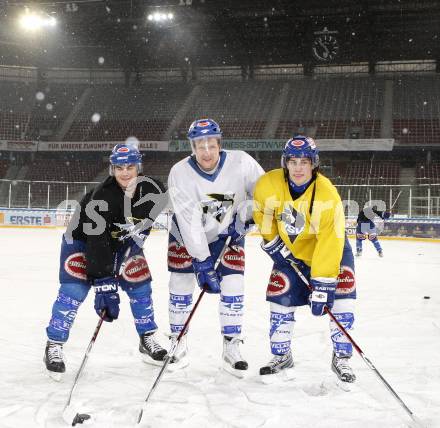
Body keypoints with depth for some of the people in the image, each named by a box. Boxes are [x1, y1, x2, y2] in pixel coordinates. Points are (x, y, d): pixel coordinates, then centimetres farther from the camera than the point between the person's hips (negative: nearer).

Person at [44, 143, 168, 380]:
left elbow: (143, 225, -4)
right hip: (83, 238, -5)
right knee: (74, 290, -16)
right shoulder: (102, 197, -35)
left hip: (123, 240, 5)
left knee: (139, 285, 3)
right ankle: (54, 346, -2)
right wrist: (104, 286, -43)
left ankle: (147, 339, 20)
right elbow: (97, 245, -39)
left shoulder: (152, 191, -21)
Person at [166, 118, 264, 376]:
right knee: (181, 285, -1)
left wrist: (245, 218, -19)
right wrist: (203, 263, -33)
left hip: (228, 234, 1)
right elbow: (189, 222, -30)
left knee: (232, 286, -7)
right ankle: (179, 346, 16)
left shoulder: (241, 163, -24)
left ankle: (232, 349, 6)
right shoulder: (180, 174, -26)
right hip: (187, 235, 0)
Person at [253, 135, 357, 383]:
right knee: (281, 296, -3)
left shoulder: (327, 196, -32)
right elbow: (261, 212, 0)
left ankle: (341, 357, 1)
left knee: (341, 294, -16)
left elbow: (329, 244, -33)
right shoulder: (270, 184, -23)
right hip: (290, 250, 3)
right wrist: (272, 242, -4)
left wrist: (321, 286, -33)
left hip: (330, 247, -2)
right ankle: (282, 357, 15)